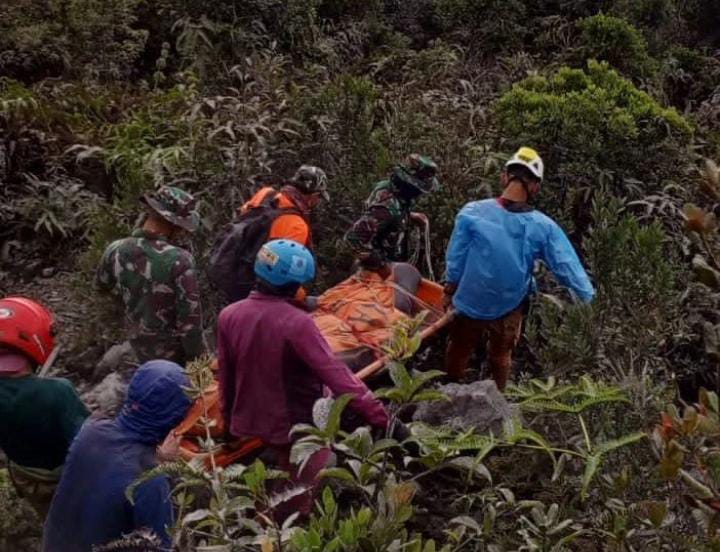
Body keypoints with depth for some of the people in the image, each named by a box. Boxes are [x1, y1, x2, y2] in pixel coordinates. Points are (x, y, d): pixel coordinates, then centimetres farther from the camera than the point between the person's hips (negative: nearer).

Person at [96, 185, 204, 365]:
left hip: (141, 347, 5)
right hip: (175, 352, -5)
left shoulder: (116, 251, -12)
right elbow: (190, 318, -25)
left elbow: (102, 283, 11)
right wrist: (196, 361, -12)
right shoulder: (179, 260, -30)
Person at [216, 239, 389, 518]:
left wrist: (229, 421, 17)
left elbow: (226, 377, 3)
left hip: (250, 423, 5)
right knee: (297, 507, 17)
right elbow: (336, 375, -31)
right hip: (296, 428, -5)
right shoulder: (297, 323, -28)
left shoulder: (229, 316, -9)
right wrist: (380, 416, -28)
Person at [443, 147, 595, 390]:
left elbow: (455, 258, -13)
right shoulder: (544, 227, -21)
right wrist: (589, 296, 4)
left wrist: (451, 284, 7)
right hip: (509, 308, 1)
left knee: (459, 352, 25)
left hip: (470, 303, -1)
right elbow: (567, 266, -13)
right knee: (501, 356, 28)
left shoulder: (472, 212, -24)